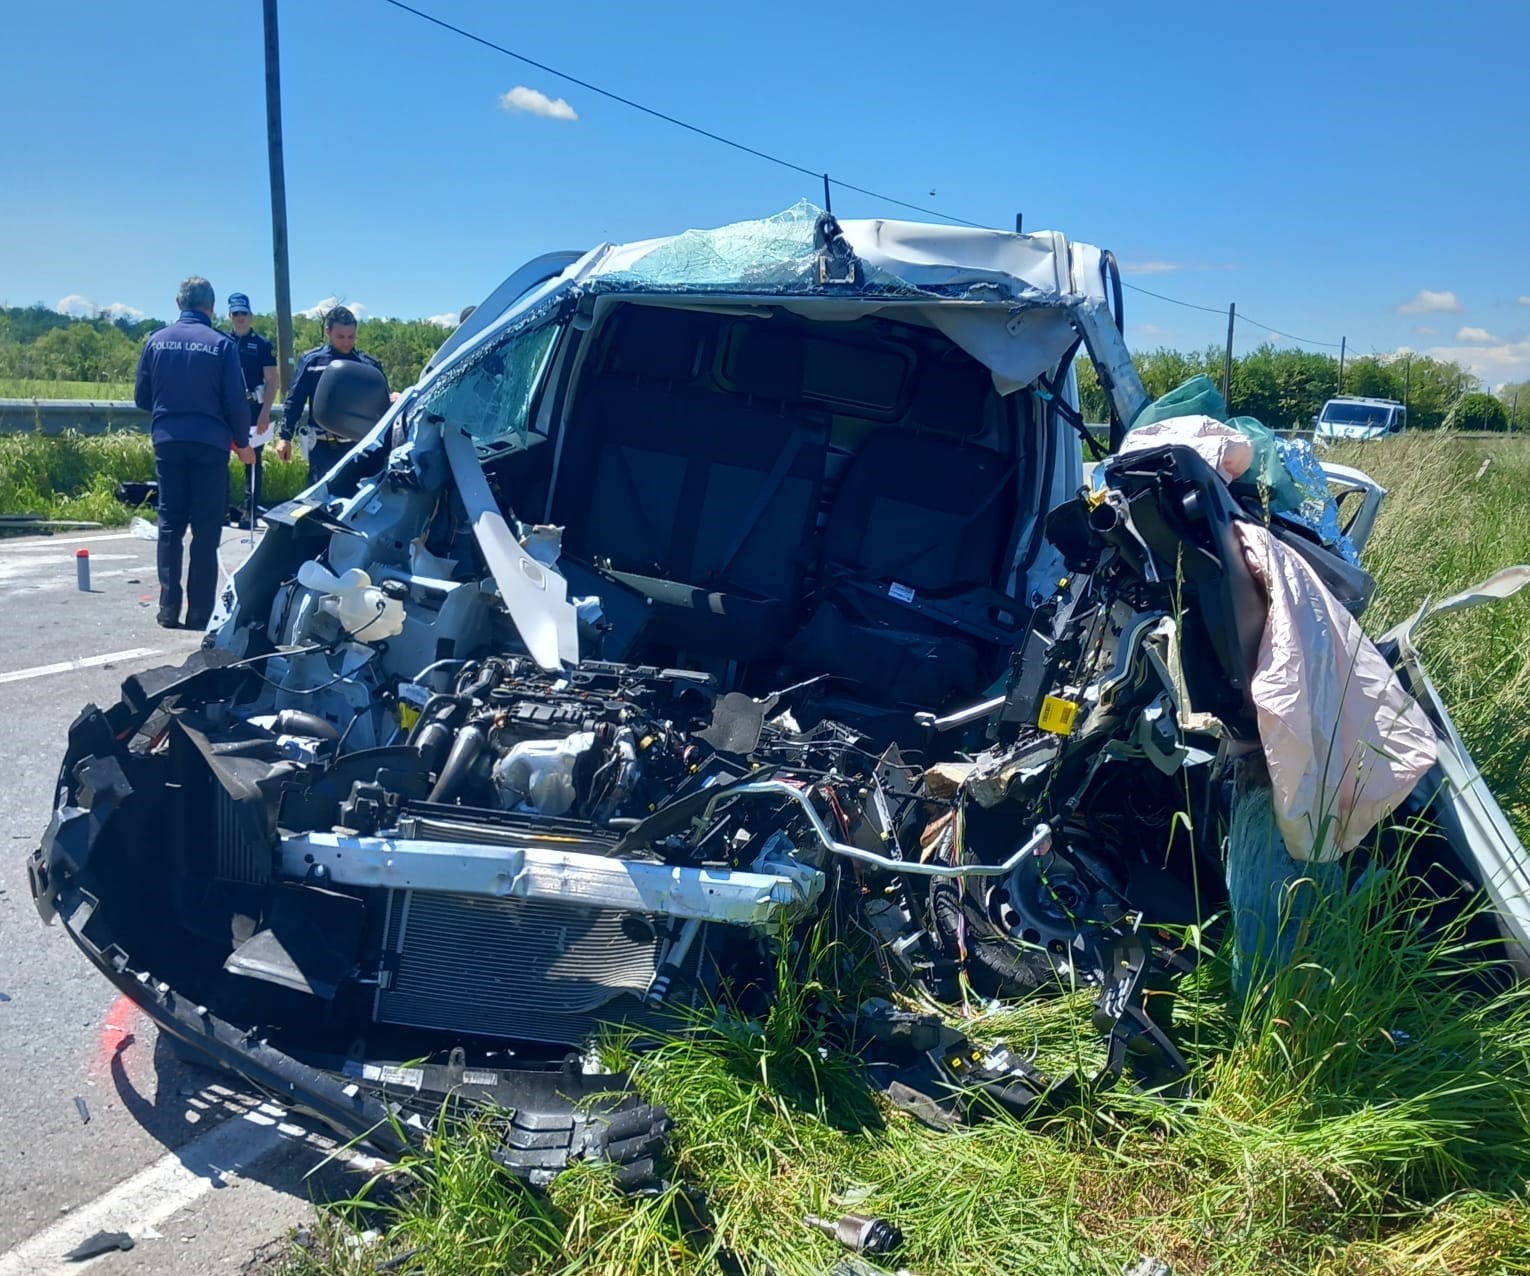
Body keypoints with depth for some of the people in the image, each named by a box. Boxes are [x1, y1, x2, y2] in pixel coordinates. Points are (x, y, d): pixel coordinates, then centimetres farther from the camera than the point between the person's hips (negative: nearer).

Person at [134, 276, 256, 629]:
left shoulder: (156, 340, 3)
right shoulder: (221, 344, -7)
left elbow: (141, 397, 8)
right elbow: (236, 402, -6)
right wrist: (243, 442, 8)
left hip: (168, 441, 3)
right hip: (210, 443, -3)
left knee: (170, 525, 10)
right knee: (206, 530, 2)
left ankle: (168, 609, 8)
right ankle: (200, 612, 1)